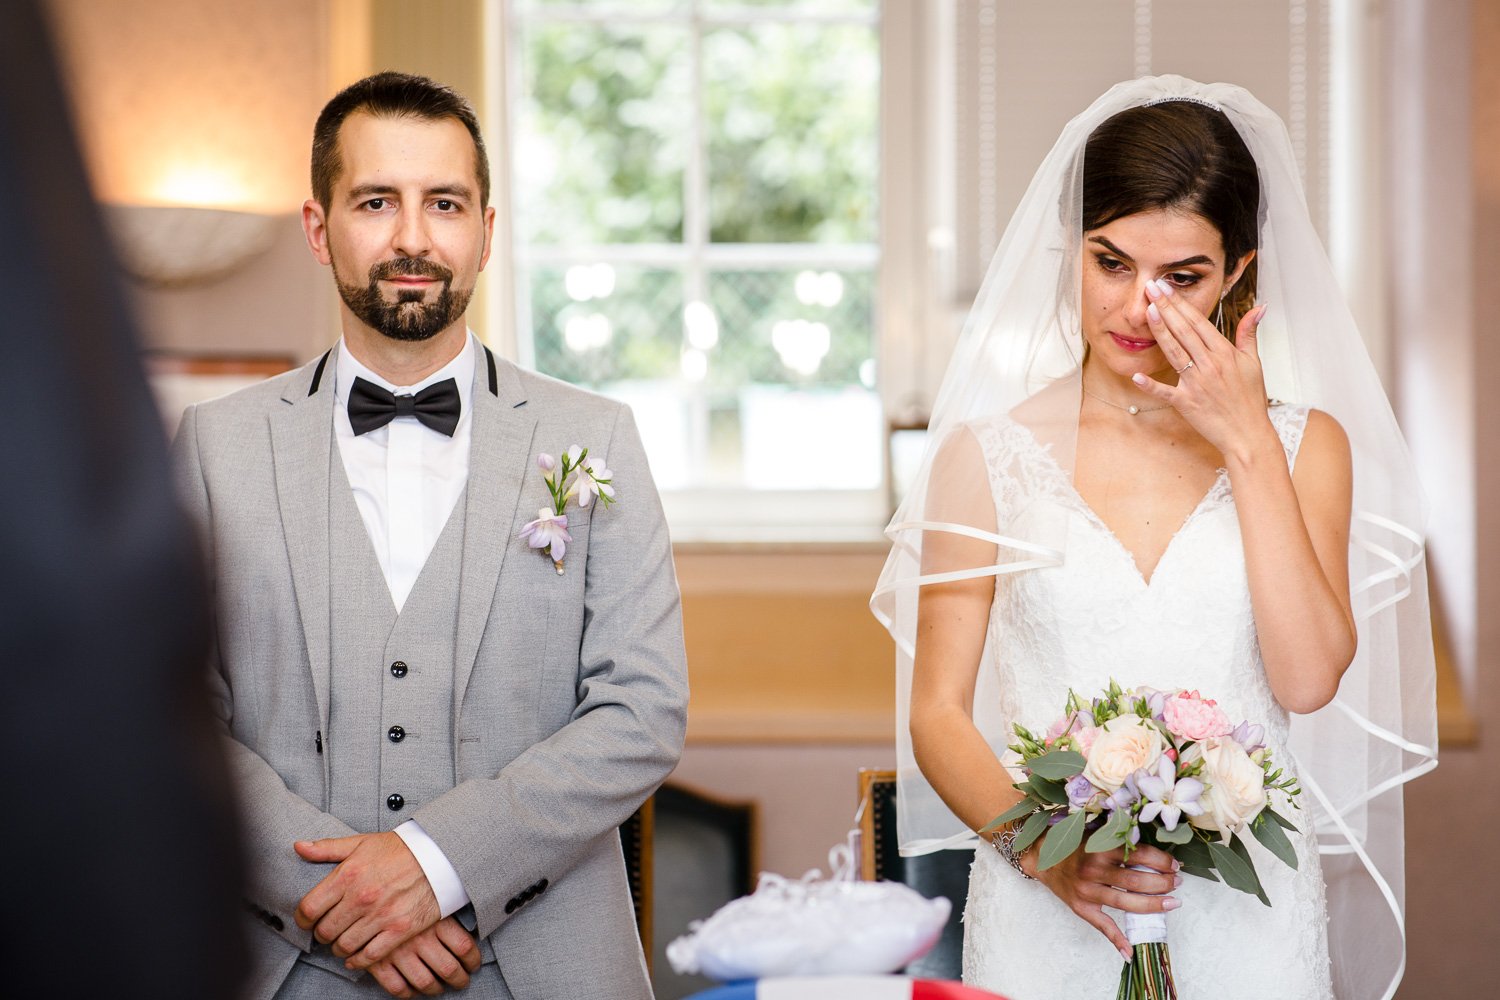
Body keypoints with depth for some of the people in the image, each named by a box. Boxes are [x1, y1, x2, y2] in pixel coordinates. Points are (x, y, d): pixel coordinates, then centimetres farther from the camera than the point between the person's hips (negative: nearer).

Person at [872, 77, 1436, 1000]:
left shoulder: (1305, 444, 3)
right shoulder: (989, 452, 0)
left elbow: (1309, 679, -10)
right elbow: (938, 713, -1)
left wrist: (1249, 445, -10)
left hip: (1246, 919, 1)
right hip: (1044, 919, -1)